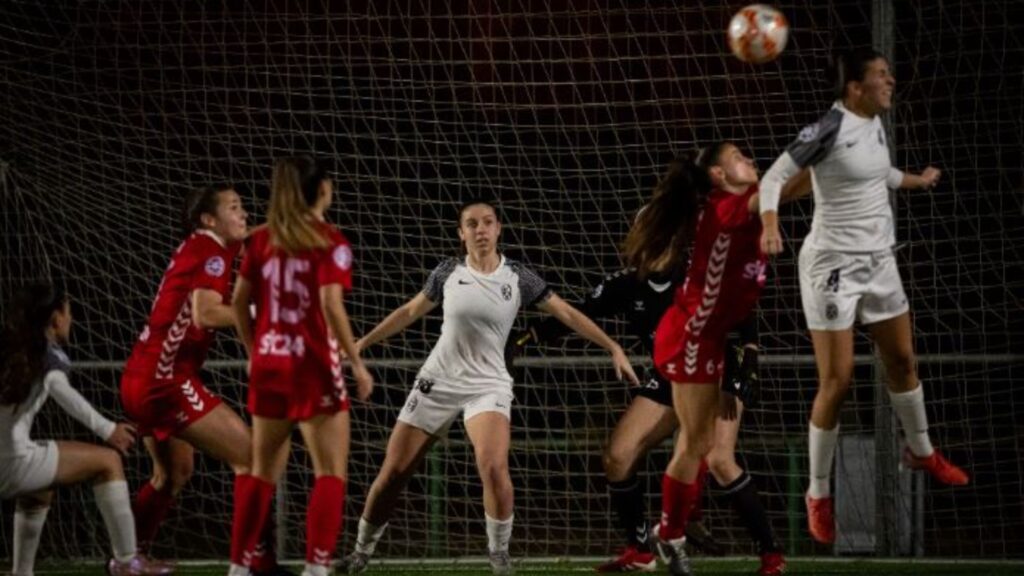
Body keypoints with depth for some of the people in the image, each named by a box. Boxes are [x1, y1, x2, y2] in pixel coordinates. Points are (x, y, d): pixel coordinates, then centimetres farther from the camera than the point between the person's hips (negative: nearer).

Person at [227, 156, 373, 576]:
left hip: (269, 363, 6)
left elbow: (239, 302, 9)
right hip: (313, 366, -6)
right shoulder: (329, 241, -9)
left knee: (263, 470, 14)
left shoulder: (263, 239, 7)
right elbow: (331, 306, -17)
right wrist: (357, 364, -12)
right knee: (331, 473, 0)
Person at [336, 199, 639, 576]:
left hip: (487, 385, -2)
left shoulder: (518, 278, -4)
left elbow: (567, 313, 1)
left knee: (493, 467, -27)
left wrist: (613, 348, -4)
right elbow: (410, 312, 14)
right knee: (393, 473, 1)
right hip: (437, 381, 2)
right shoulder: (448, 273, 0)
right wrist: (362, 343, 17)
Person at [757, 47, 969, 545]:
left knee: (902, 360, 18)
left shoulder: (875, 123, 4)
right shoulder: (828, 129, -21)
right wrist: (770, 226, -37)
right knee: (837, 381, -7)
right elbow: (773, 177, -20)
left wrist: (918, 181, 39)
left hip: (878, 261, 8)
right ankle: (818, 494, 7)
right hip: (833, 265, -8)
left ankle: (920, 451, 43)